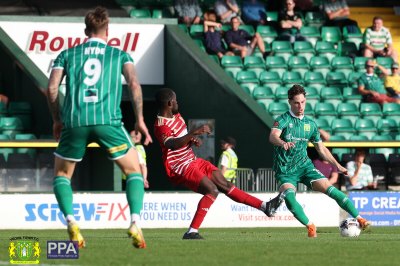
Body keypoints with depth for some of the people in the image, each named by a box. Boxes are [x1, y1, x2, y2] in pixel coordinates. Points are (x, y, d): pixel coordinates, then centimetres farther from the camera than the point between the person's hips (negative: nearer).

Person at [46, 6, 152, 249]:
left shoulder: (68, 54, 18)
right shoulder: (120, 55, 16)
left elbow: (52, 88, 9)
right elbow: (134, 84, 2)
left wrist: (57, 119, 21)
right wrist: (140, 120, 8)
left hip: (74, 122, 1)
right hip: (108, 120, -1)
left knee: (62, 174, 20)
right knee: (134, 172, 13)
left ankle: (71, 223, -3)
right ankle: (135, 224, -7)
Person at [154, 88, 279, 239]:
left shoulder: (176, 116, 10)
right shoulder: (161, 126, -22)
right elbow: (172, 144, -41)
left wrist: (194, 139, 3)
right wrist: (194, 133, -49)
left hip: (193, 161, 9)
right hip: (179, 168, -9)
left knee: (225, 185, 12)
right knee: (212, 190, -26)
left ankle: (264, 206, 18)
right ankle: (192, 232, -29)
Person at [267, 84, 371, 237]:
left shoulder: (310, 124, 10)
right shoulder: (283, 120, -6)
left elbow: (321, 149, 20)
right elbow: (273, 136, -27)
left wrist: (337, 165, 12)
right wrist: (283, 143, -49)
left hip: (304, 166, 3)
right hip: (285, 170, -3)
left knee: (329, 189, -14)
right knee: (289, 196, -31)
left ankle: (359, 219, -11)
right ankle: (310, 226, -17)